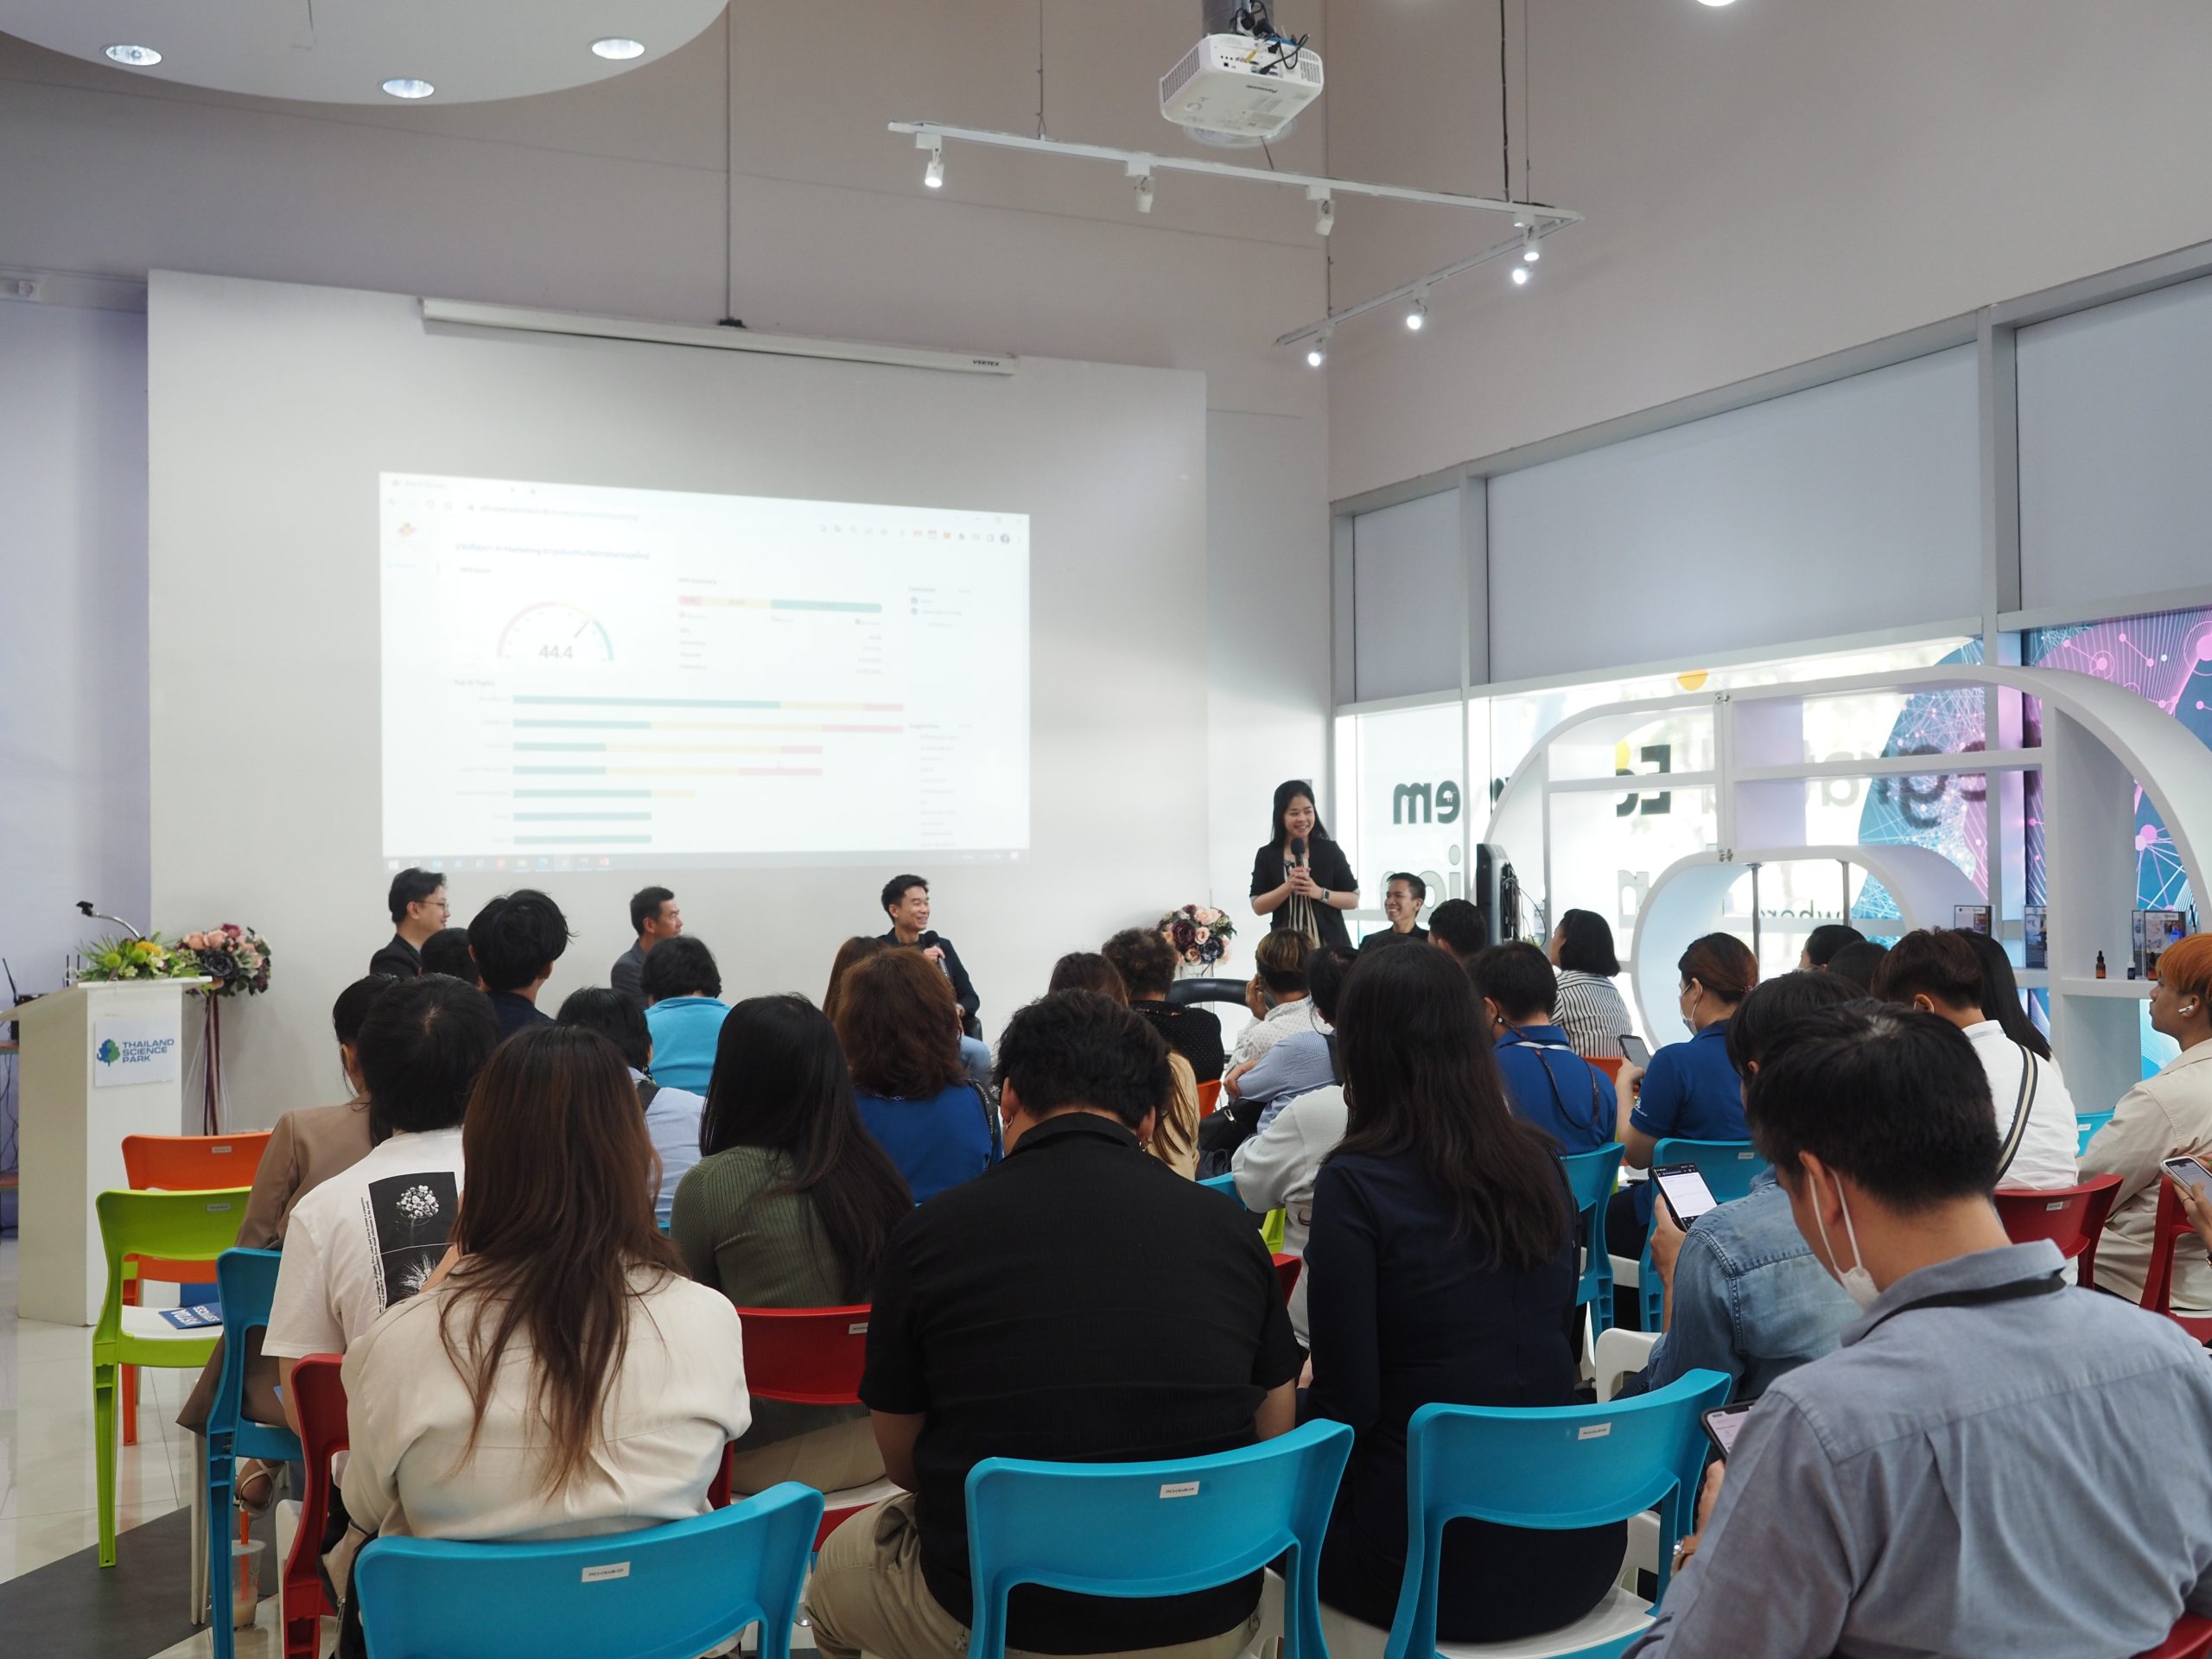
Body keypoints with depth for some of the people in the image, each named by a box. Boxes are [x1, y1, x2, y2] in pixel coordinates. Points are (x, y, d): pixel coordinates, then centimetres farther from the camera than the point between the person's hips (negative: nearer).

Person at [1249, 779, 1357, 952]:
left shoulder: (1330, 850, 4)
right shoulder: (1267, 855, 4)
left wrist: (1320, 893, -12)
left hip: (1330, 944, 0)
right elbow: (1258, 906, 1)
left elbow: (1354, 900, 4)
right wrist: (1288, 887, -13)